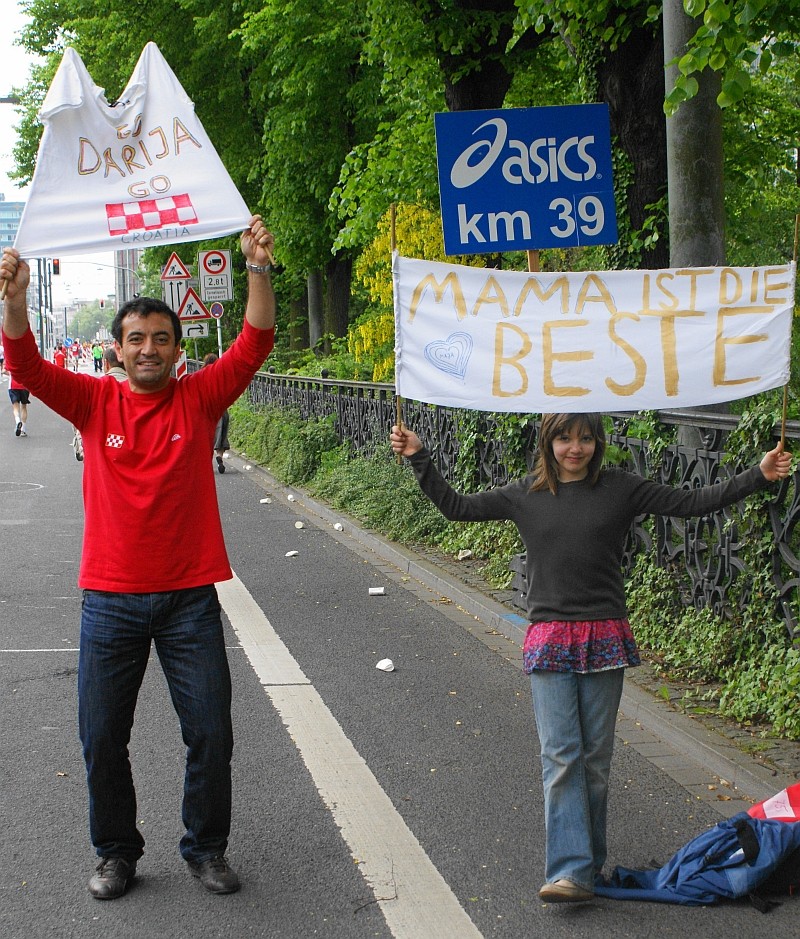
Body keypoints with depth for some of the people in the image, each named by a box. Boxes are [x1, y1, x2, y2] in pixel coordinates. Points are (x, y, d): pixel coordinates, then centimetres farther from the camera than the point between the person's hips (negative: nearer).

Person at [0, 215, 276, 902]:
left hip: (189, 597, 0)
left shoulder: (199, 398, 1)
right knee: (103, 738, 7)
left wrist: (258, 269, -22)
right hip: (110, 599, 1)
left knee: (210, 733, 4)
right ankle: (117, 852, 26)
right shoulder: (95, 402, 2)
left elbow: (255, 344, -10)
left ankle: (207, 849, 24)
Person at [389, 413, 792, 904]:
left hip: (604, 639, 0)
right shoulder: (526, 494, 4)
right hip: (550, 639, 0)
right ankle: (572, 872, -7)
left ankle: (589, 862, 20)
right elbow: (456, 506, 9)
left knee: (596, 756, 7)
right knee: (560, 755, -6)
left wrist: (760, 476, -5)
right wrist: (419, 457, 2)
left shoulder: (621, 489, 2)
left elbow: (691, 502, 1)